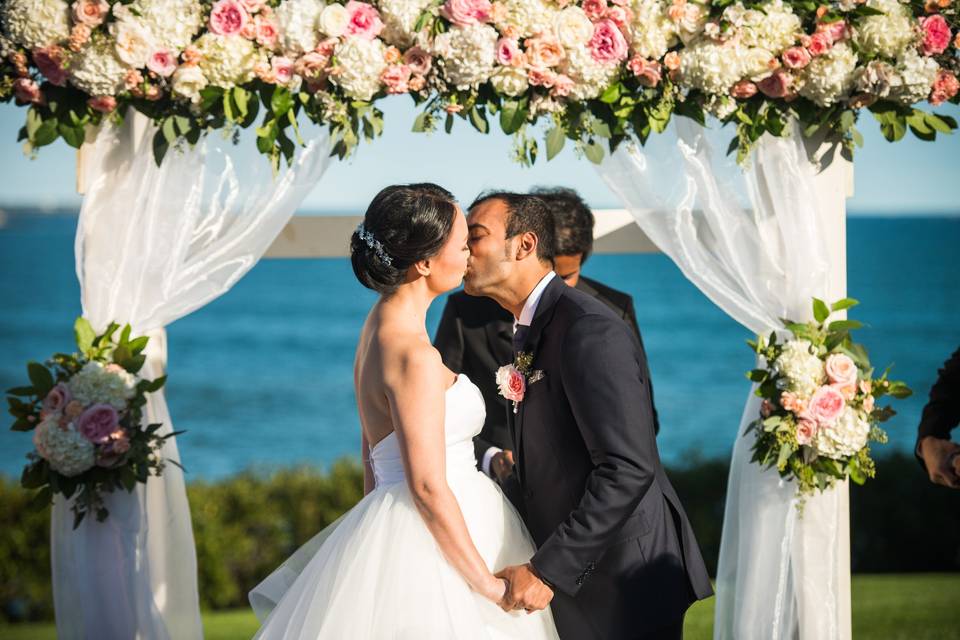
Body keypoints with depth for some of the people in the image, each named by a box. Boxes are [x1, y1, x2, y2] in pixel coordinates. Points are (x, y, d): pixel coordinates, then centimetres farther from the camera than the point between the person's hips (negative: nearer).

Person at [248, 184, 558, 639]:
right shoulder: (415, 354, -21)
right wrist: (489, 585, -16)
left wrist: (378, 529, 25)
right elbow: (428, 486, -22)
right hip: (430, 547, -9)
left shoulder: (381, 323, 8)